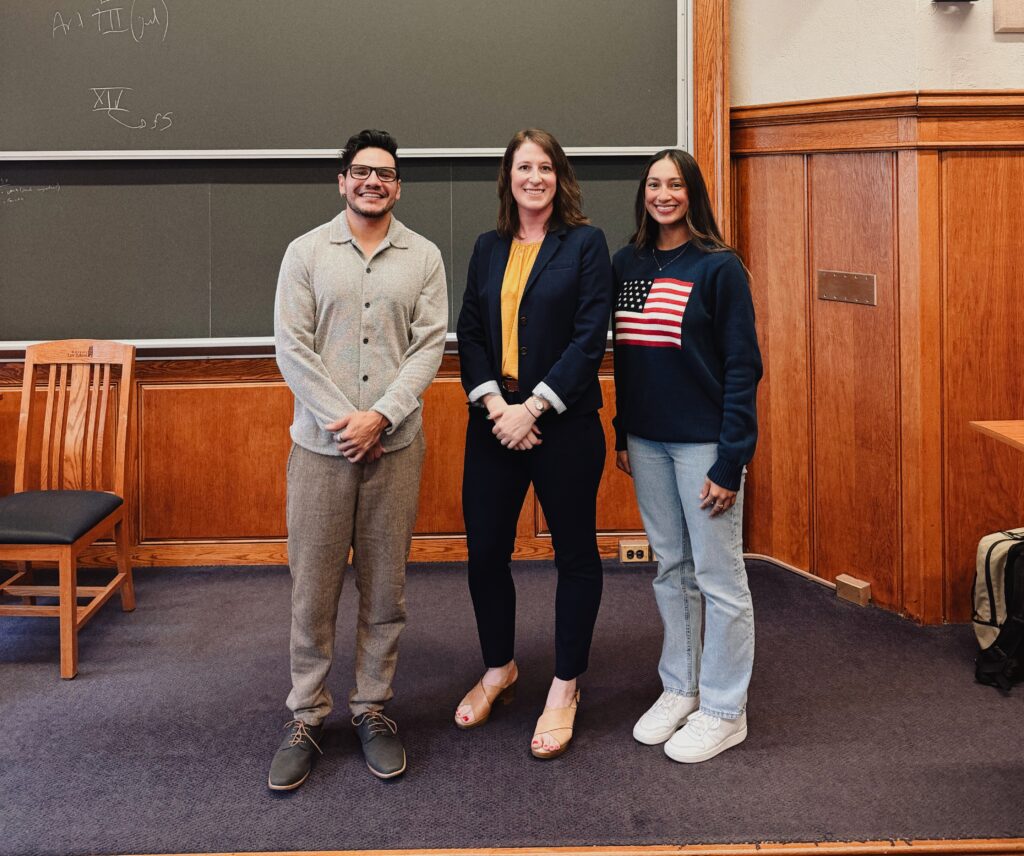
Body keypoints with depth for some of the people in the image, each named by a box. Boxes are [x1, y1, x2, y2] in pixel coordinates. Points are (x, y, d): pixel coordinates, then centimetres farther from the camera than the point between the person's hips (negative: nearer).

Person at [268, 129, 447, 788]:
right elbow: (293, 347, -2)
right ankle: (307, 719, 15)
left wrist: (380, 416, -12)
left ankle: (373, 709, 21)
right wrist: (341, 418, -10)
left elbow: (430, 345, -1)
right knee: (313, 587, 3)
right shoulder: (306, 252, 4)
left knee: (385, 587, 7)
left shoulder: (424, 257, 6)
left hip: (395, 443, 1)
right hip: (320, 443, -1)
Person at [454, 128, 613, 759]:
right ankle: (499, 668, 30)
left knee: (575, 553, 6)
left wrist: (532, 408, -15)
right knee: (485, 549, 8)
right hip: (495, 420, 4)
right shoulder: (489, 249, 11)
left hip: (564, 422, -4)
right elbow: (470, 333, 6)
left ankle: (565, 688, 20)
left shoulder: (585, 244, -3)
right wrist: (495, 405, -10)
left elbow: (590, 338, -10)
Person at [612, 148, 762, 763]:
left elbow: (743, 366, -11)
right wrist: (622, 434, 11)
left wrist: (730, 461, -15)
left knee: (719, 578, 1)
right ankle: (680, 689, 28)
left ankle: (724, 711, 13)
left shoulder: (720, 267, -9)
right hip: (647, 441, 6)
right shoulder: (627, 264, 8)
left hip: (704, 442, -5)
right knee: (671, 570, 15)